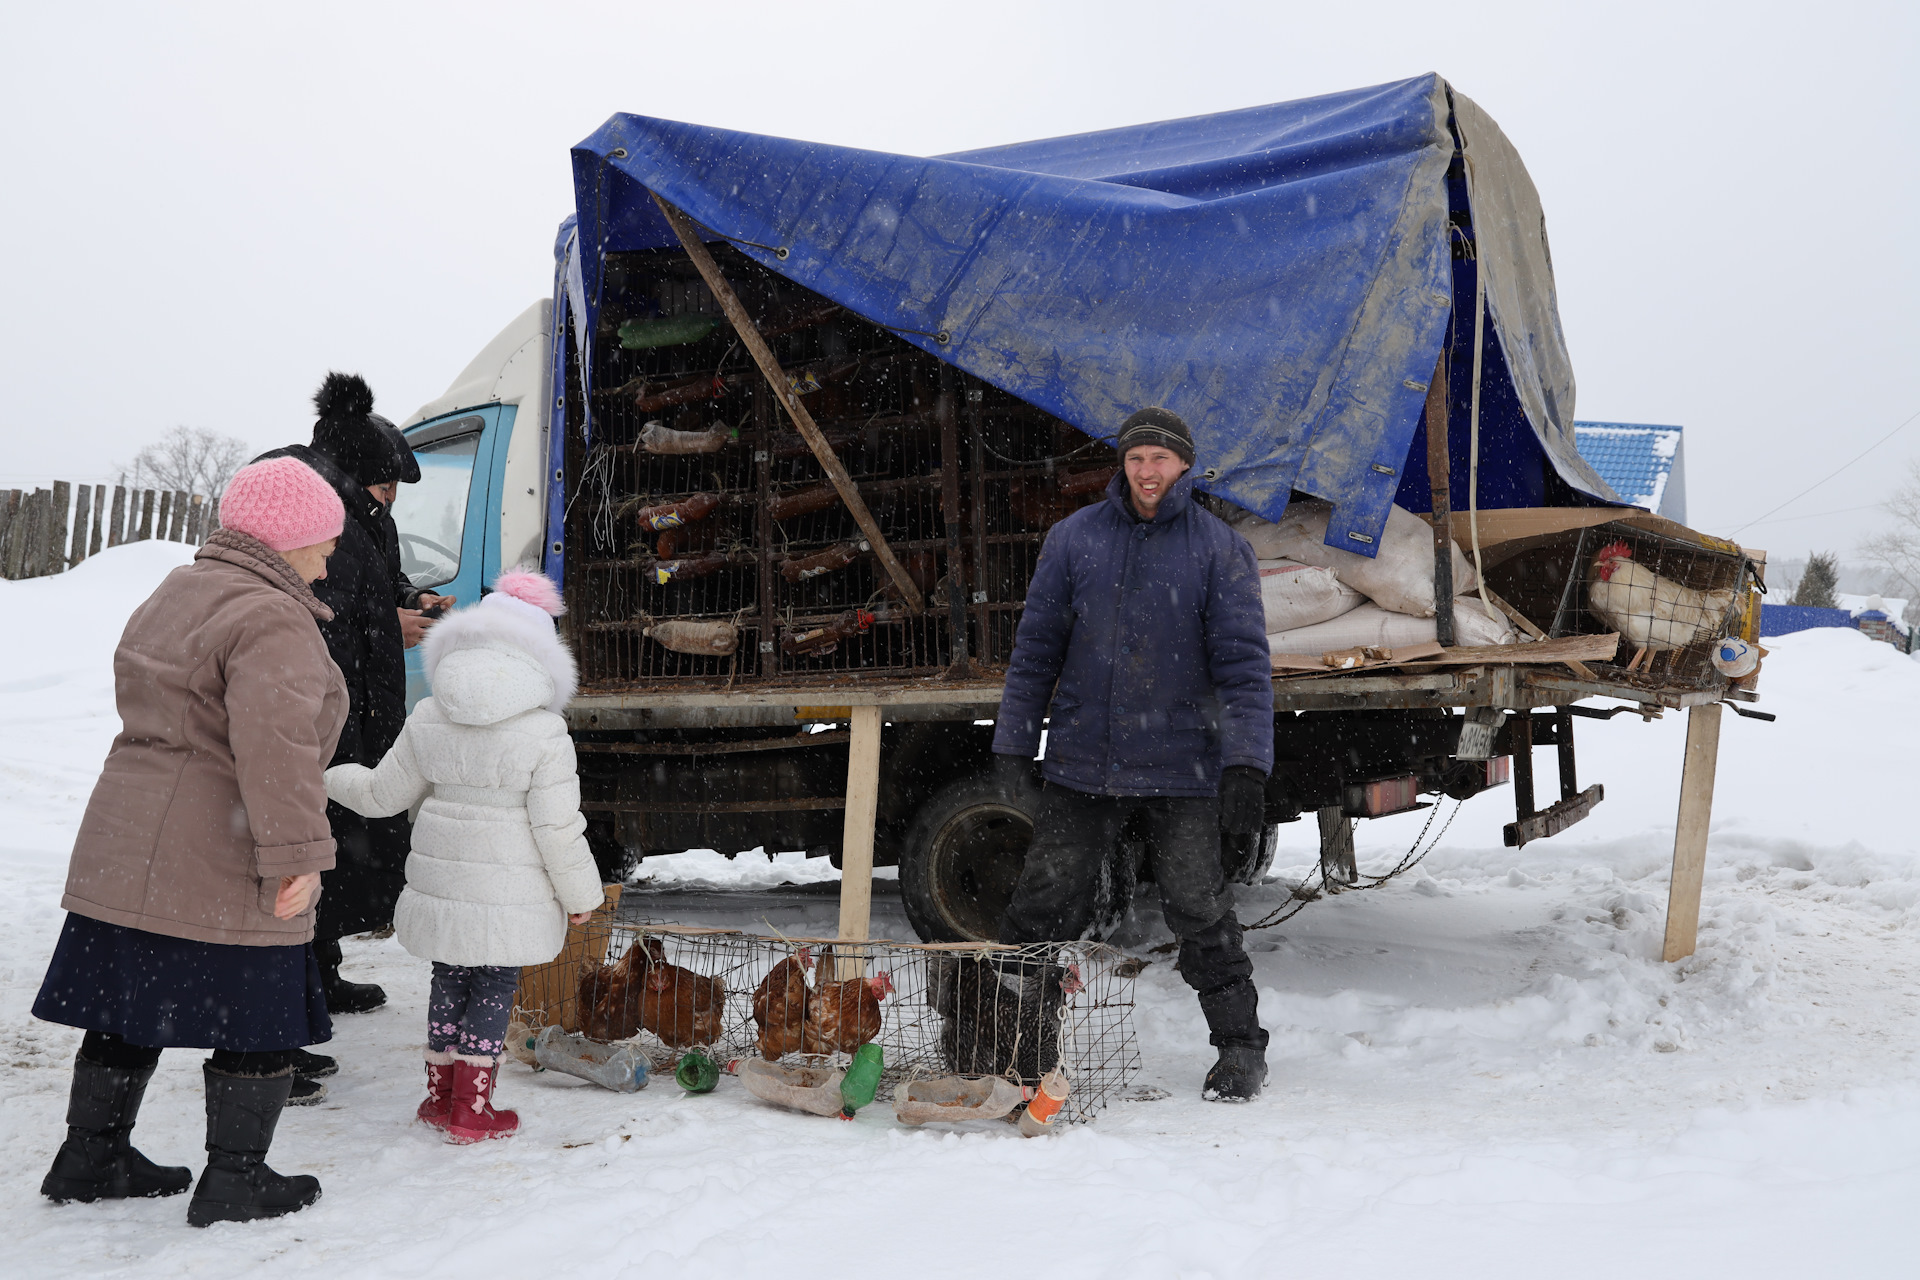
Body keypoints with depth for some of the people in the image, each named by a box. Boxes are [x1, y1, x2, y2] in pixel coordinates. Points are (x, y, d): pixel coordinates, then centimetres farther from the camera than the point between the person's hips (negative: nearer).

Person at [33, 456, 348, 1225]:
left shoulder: (175, 596, 14)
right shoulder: (270, 621, -18)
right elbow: (275, 742, -30)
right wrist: (298, 852, -28)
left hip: (123, 853, 9)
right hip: (219, 872, -9)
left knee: (128, 1010, 19)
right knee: (258, 1026, 5)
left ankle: (91, 1158, 32)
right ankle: (235, 1182, 15)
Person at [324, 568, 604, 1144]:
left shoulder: (427, 720, 1)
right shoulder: (543, 733, -13)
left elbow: (383, 794, 11)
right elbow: (557, 826, -13)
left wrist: (337, 778, 33)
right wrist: (579, 891, 0)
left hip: (441, 881, 5)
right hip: (509, 892, -4)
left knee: (450, 978, 19)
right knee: (495, 986, 7)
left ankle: (441, 1093, 30)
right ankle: (472, 1108, 13)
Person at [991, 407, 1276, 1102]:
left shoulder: (1220, 549, 0)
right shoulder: (1075, 537, 6)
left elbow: (1243, 660, -4)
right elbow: (1036, 646, 9)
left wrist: (1246, 764, -13)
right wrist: (1013, 743, 7)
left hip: (1181, 766, -2)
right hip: (1082, 760, 2)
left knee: (1198, 909, 0)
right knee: (1043, 902, 6)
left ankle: (1241, 1045, 18)